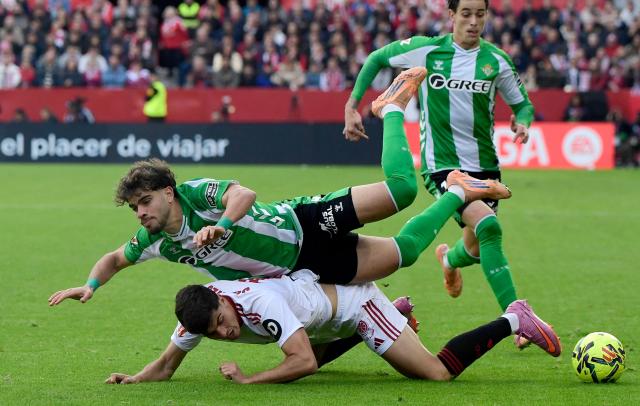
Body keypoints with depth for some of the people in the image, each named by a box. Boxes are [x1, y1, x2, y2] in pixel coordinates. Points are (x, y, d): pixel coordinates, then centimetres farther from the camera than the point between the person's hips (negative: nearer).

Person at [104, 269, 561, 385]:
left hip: (350, 296, -8)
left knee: (438, 373, -13)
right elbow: (167, 364, -9)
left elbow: (303, 363, -42)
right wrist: (133, 379, -27)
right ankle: (396, 314, 47)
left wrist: (247, 380, -41)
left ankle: (513, 320, 7)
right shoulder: (199, 311, -20)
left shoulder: (260, 302, -42)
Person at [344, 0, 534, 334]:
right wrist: (352, 106, 4)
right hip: (441, 165, -4)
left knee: (476, 250, 14)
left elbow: (522, 103, 11)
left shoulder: (496, 60, 0)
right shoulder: (426, 50, -6)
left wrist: (523, 122, -12)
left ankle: (449, 258, 55)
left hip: (485, 165, 4)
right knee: (488, 226, -27)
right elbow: (376, 59, 10)